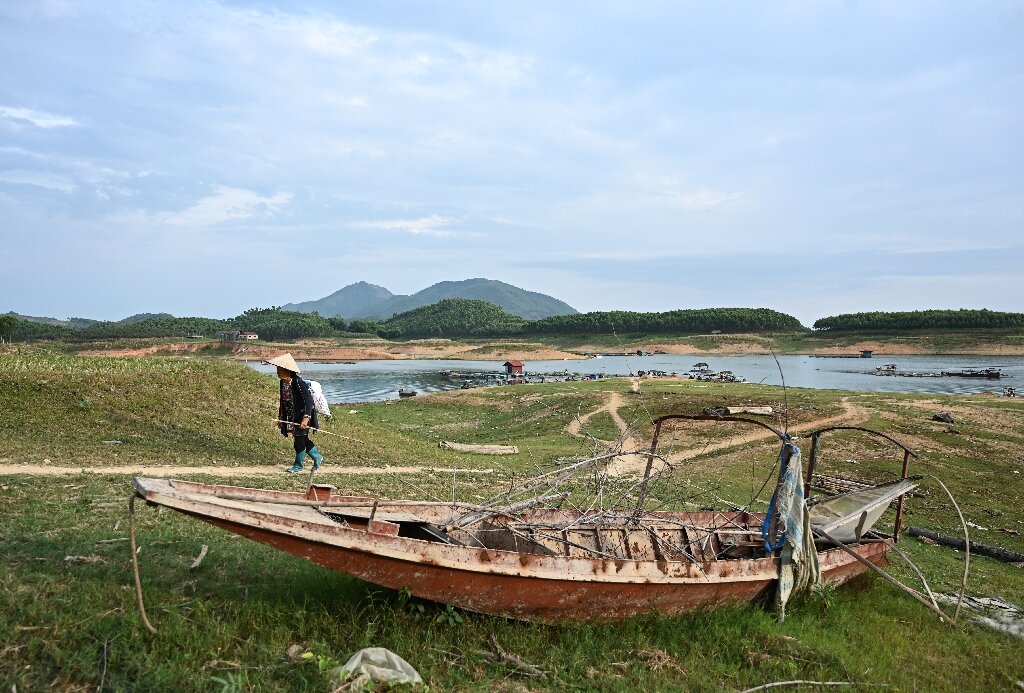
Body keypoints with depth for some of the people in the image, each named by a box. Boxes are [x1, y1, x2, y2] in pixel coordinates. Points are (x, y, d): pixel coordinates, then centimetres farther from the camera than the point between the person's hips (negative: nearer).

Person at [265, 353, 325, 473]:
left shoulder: (298, 383, -23)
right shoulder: (283, 383, 2)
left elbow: (309, 401, -25)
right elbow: (283, 401, 14)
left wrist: (306, 418, -31)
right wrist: (280, 416, 16)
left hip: (302, 416, -8)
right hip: (292, 417, 8)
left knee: (300, 440, -1)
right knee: (304, 440, 15)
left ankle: (298, 465, 16)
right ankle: (317, 457, 34)